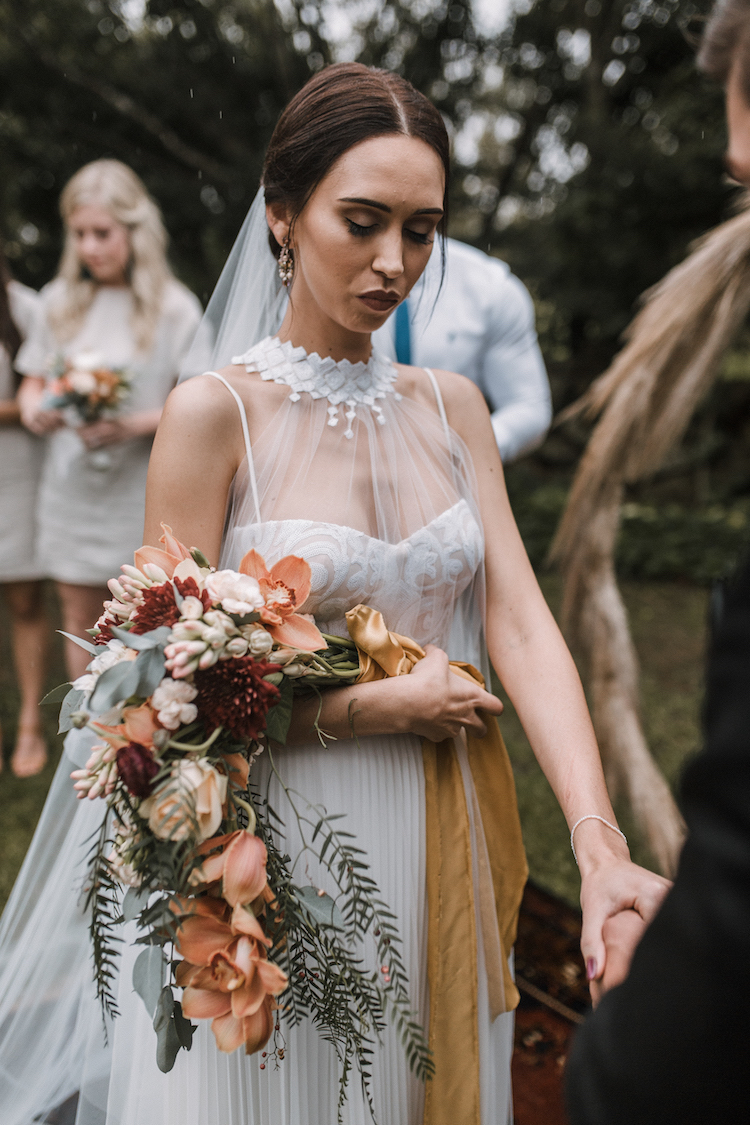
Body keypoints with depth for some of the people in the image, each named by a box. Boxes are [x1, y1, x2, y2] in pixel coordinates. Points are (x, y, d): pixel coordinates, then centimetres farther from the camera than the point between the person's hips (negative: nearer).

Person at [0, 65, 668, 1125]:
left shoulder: (453, 407, 1)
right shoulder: (216, 411, -12)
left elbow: (521, 624, -7)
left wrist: (601, 844, -18)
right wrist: (378, 704, -14)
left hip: (432, 858, 5)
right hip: (274, 852, -4)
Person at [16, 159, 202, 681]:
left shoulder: (175, 308, -5)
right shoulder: (59, 300, 7)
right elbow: (34, 380, 13)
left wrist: (136, 425, -22)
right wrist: (35, 411, -9)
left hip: (142, 495, -3)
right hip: (71, 487, 4)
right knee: (81, 622, 11)